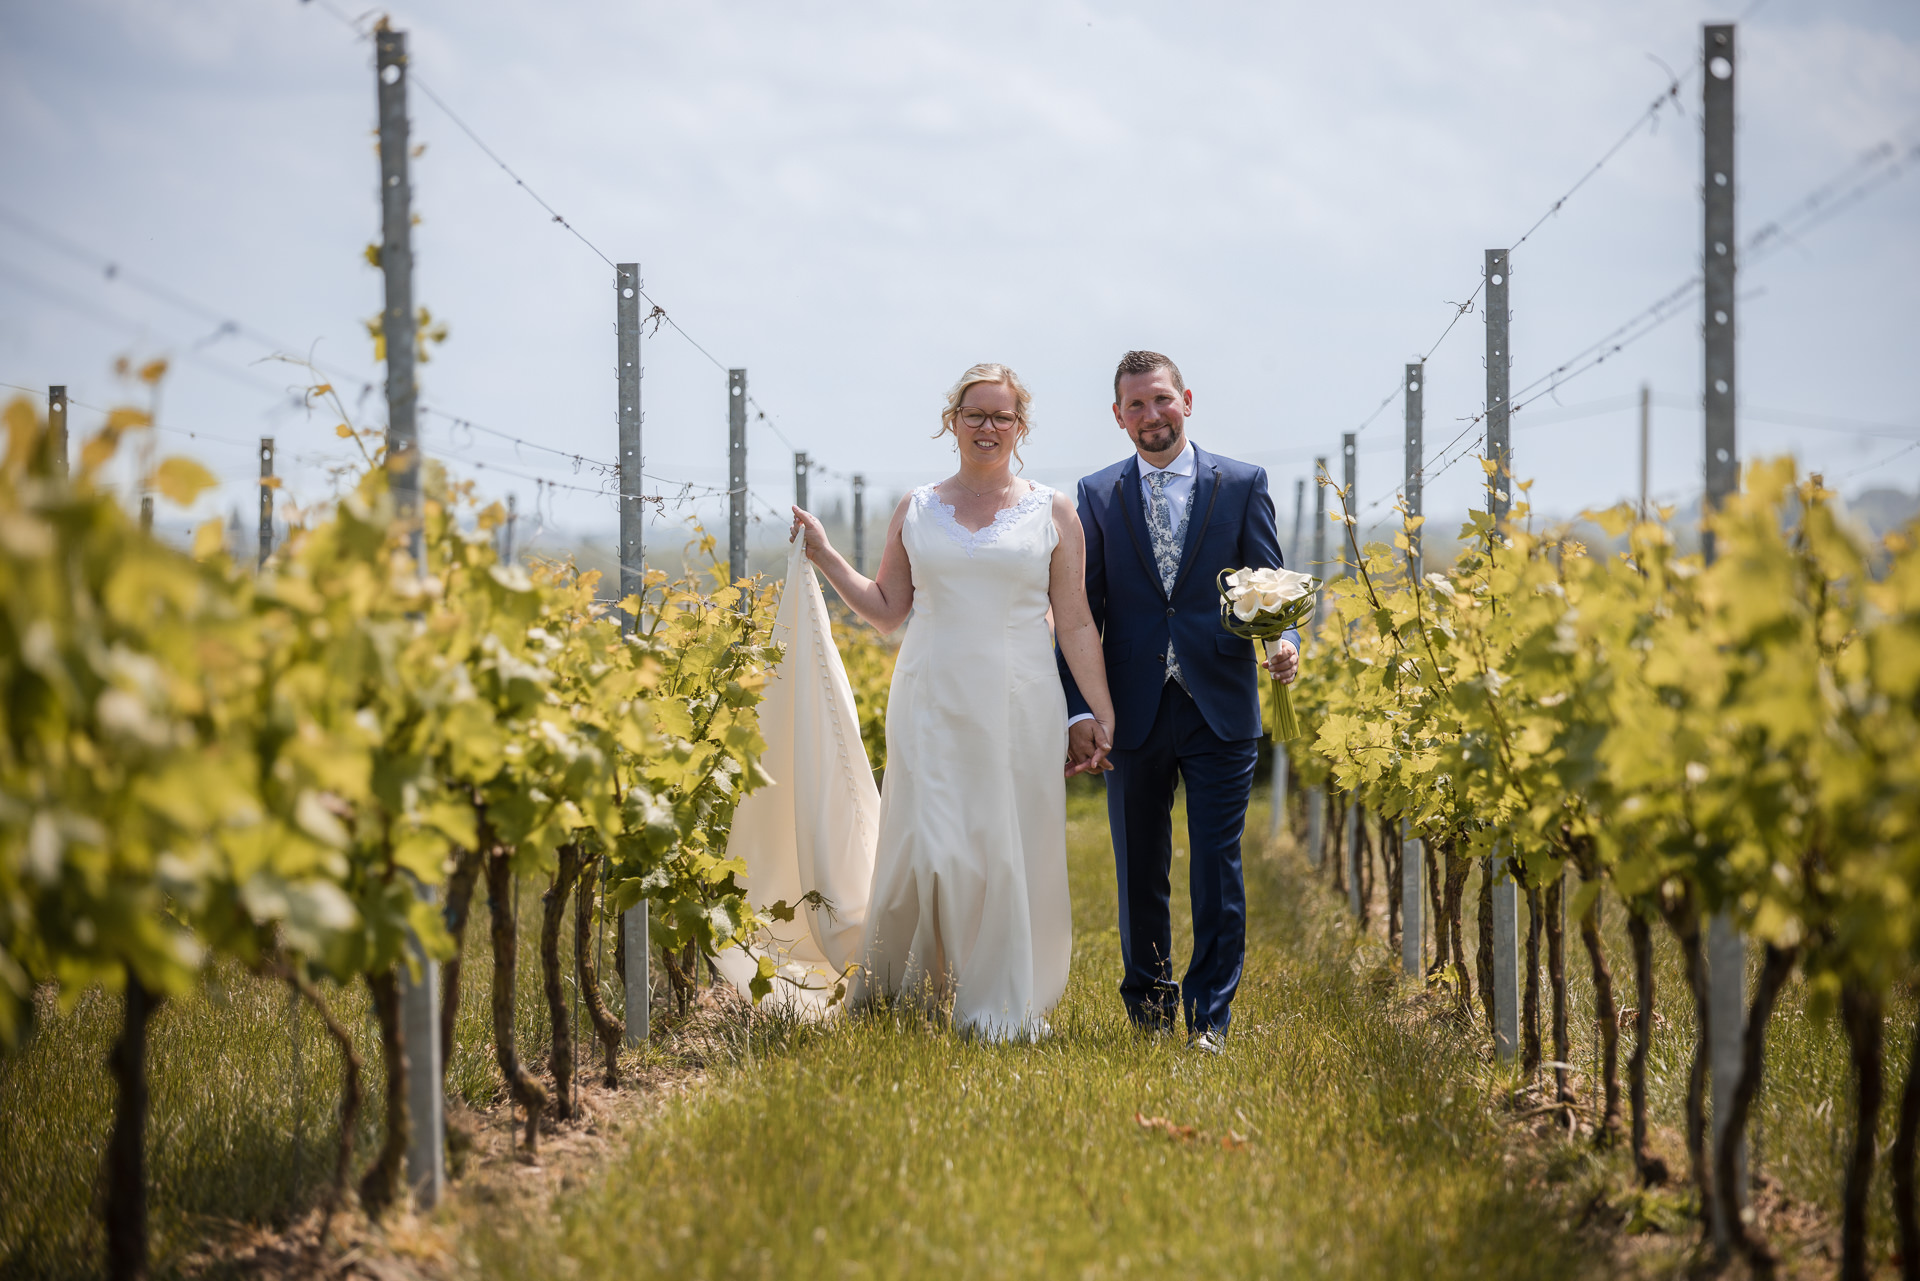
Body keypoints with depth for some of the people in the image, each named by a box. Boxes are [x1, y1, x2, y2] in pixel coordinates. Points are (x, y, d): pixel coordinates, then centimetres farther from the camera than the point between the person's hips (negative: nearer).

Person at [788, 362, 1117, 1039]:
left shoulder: (1053, 513, 6)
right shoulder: (917, 509, 9)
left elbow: (1075, 625, 6)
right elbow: (887, 608, 14)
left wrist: (1101, 714, 2)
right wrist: (823, 554, 5)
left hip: (1019, 707, 0)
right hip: (934, 703, 0)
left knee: (1009, 852, -1)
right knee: (927, 848, -6)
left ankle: (1001, 1008, 9)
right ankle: (889, 989, 12)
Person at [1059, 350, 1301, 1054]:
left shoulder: (1242, 484, 5)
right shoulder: (1098, 495, 8)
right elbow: (1084, 613, 6)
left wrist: (1283, 641, -18)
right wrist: (1081, 710, -3)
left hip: (1219, 709, -1)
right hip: (1134, 711, 2)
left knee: (1217, 867, -3)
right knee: (1139, 871, 9)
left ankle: (1208, 1019, 3)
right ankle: (1147, 1008, 22)